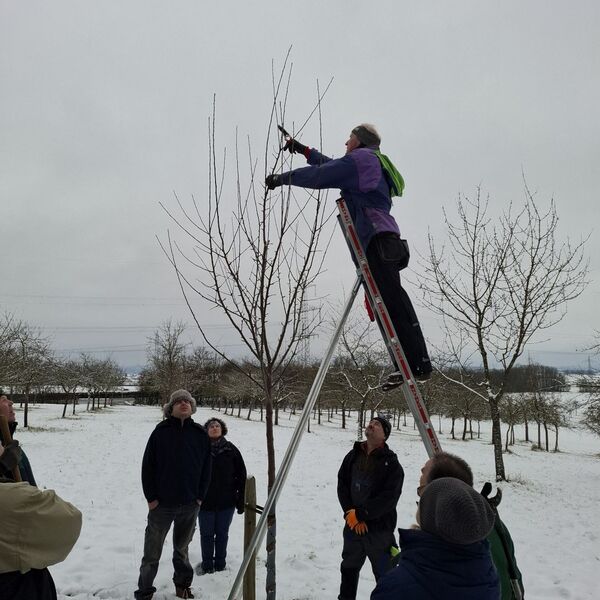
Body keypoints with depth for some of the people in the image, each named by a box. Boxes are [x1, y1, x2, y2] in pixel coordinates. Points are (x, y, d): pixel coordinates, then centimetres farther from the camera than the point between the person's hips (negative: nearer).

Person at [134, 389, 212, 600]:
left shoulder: (200, 434, -1)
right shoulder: (161, 431, -7)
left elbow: (206, 468, 5)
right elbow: (148, 466, -5)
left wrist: (200, 496, 1)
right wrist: (151, 497, -7)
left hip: (190, 505, 2)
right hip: (161, 504, -2)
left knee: (182, 549, 19)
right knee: (152, 552, 6)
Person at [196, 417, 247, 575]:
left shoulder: (231, 450, -4)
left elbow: (242, 476, 0)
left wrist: (241, 500, -2)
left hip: (226, 502, 1)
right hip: (205, 502, -1)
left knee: (222, 534, 14)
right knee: (206, 535, 11)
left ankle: (220, 565, 29)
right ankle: (207, 565, 27)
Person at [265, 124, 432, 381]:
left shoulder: (361, 158, 1)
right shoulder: (372, 163, 31)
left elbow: (320, 176, -7)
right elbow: (332, 166, 44)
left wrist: (283, 177, 4)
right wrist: (304, 150, 48)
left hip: (377, 237, -10)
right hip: (379, 240, 10)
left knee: (392, 299, -16)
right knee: (386, 302, 4)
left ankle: (418, 364, -19)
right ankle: (409, 365, 3)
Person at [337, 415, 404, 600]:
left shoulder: (391, 463, -11)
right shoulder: (352, 456, 4)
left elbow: (389, 497, -17)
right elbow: (342, 484, 4)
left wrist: (359, 513, -17)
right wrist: (350, 513, -9)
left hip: (380, 528, -5)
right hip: (352, 526, 5)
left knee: (385, 575, 6)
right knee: (349, 569, 21)